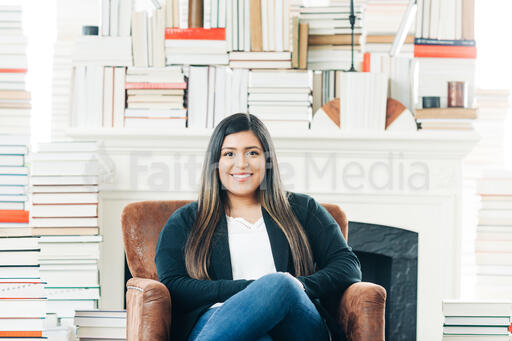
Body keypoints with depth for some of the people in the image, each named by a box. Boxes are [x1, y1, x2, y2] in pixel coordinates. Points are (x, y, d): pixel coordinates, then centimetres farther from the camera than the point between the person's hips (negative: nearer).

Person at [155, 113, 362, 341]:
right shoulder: (185, 221, 22)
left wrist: (300, 287, -7)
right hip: (216, 322, -1)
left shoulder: (302, 209, 25)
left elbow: (349, 266, 15)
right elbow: (172, 288, 6)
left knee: (279, 285, -38)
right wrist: (255, 288, -6)